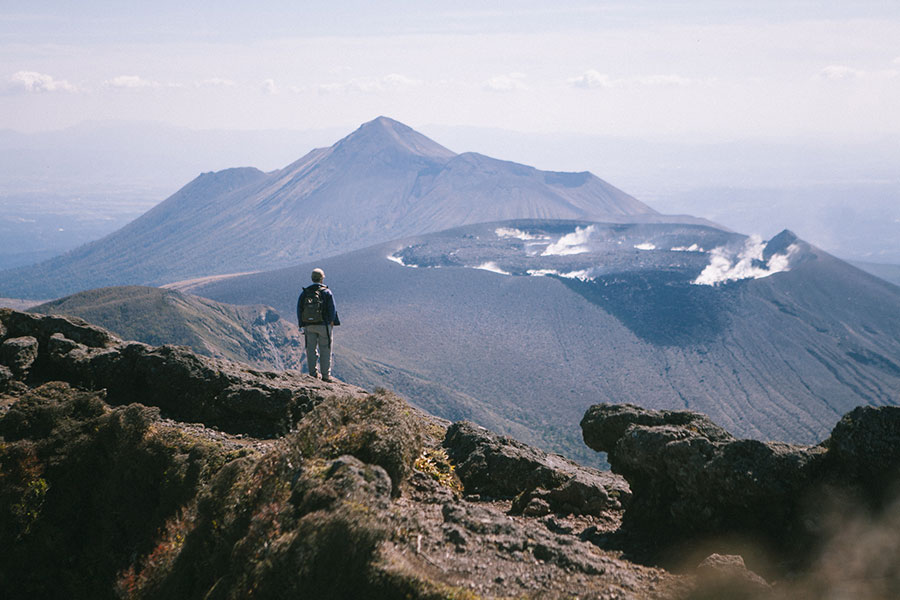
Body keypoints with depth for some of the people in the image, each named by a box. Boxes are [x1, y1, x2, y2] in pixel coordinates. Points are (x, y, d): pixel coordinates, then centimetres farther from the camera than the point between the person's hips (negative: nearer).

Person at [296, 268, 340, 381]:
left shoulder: (304, 293, 5)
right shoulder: (327, 292, -4)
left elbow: (299, 309, 6)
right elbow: (332, 310, -6)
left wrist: (302, 325, 11)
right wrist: (331, 323, 2)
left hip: (309, 326, 3)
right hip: (323, 325, -3)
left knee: (311, 349, 9)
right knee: (325, 350, 1)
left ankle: (313, 372, 9)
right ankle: (325, 375, 1)